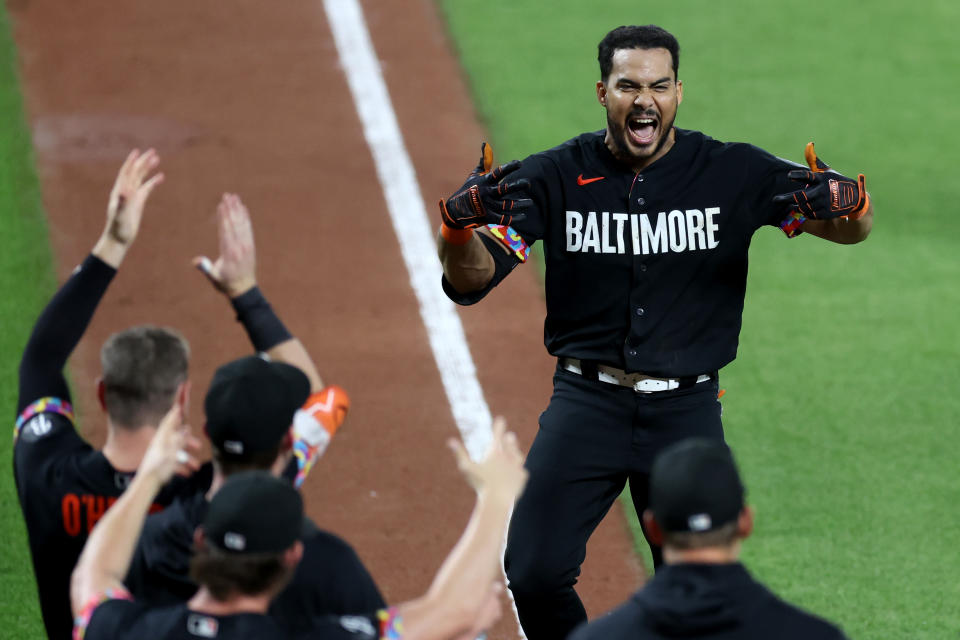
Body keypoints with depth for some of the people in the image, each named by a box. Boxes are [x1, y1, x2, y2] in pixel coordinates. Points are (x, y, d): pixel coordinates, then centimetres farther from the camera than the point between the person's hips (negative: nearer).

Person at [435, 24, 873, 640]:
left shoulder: (733, 174, -1)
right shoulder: (555, 177, -1)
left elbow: (855, 227, -5)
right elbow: (470, 280, -8)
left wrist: (847, 203, -30)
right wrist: (460, 221, -32)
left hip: (689, 410, 0)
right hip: (587, 401, 0)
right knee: (535, 573, -14)